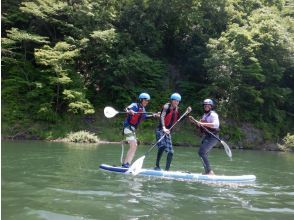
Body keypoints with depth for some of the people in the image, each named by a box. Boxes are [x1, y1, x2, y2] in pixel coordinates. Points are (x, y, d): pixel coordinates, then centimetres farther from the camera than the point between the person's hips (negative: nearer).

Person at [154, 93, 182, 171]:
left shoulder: (176, 109, 14)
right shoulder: (167, 106, -7)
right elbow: (162, 117, -20)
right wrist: (164, 128, -34)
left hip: (168, 131, 7)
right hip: (160, 129, -7)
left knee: (171, 151, 3)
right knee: (162, 146, -26)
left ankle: (167, 169, 11)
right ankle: (157, 166, -19)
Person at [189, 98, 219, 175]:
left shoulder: (213, 114, -11)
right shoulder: (204, 115, 16)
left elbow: (216, 125, -27)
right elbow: (201, 126, 22)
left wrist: (204, 124, -30)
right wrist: (194, 121, 6)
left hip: (212, 137, -10)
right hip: (206, 136, 10)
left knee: (202, 152, -18)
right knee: (202, 153, 13)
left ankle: (209, 171, -14)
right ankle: (208, 171, 22)